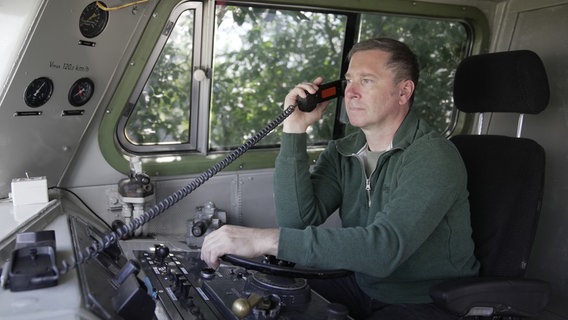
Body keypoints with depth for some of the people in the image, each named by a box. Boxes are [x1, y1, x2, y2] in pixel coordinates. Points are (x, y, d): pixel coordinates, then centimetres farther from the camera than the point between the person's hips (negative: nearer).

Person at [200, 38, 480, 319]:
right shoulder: (342, 153, 0)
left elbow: (385, 248, -34)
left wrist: (268, 239, -39)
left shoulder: (432, 156, -20)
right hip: (361, 286, 6)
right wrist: (294, 130, -17)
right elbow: (297, 221, -13)